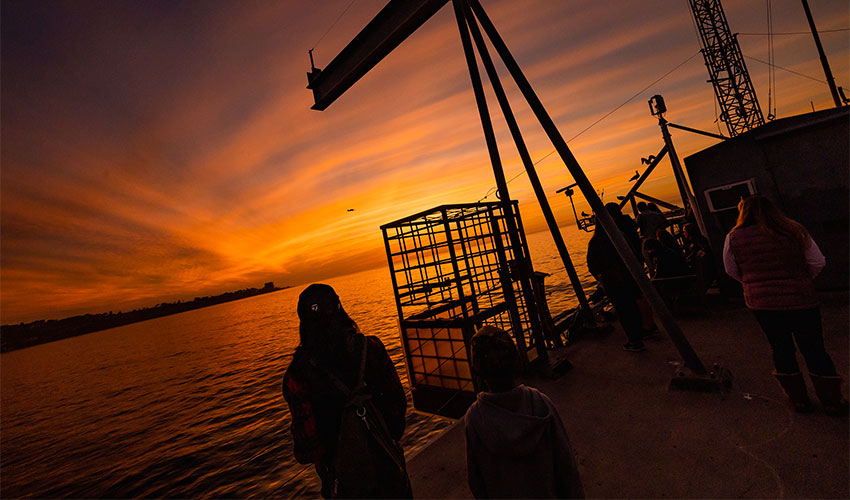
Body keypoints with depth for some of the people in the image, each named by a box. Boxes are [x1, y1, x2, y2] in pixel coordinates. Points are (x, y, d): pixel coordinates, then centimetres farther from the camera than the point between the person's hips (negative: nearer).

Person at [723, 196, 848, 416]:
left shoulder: (733, 238, -8)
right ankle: (833, 401, 28)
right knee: (814, 349, 15)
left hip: (762, 303, -1)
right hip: (801, 300, 1)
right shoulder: (794, 230, -3)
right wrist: (801, 281, 21)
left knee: (782, 350, 14)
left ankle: (799, 399, 27)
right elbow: (818, 263, 3)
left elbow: (732, 271, 3)